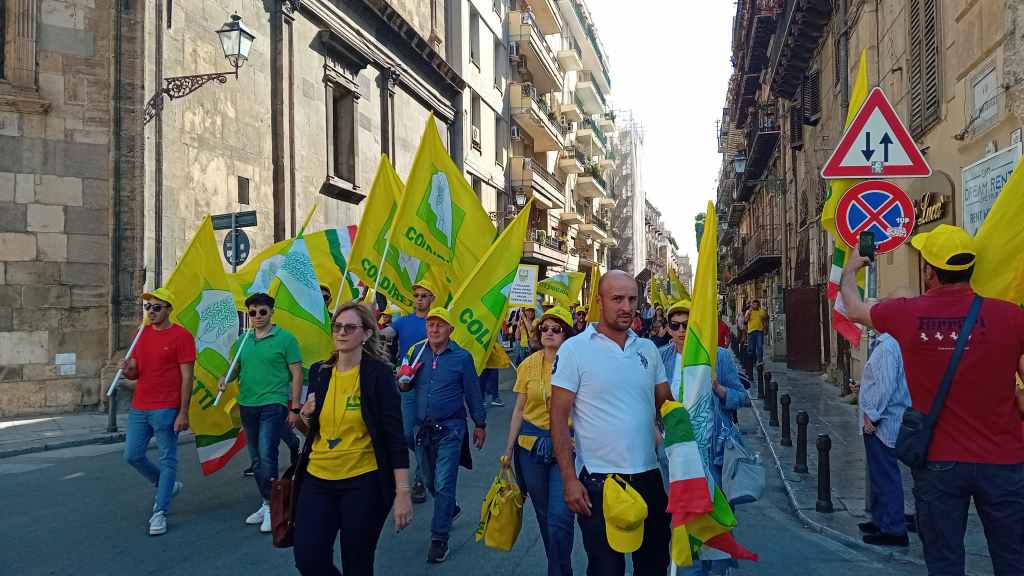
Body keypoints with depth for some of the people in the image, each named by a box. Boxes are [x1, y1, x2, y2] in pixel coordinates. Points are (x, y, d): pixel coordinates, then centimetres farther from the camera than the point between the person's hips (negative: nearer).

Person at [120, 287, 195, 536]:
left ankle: (159, 513, 9)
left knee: (167, 460, 1)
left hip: (166, 410, -7)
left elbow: (187, 377, -11)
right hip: (138, 408, 7)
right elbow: (134, 372, 18)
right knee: (132, 455, 11)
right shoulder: (143, 334, 11)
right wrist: (128, 370, -7)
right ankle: (167, 485, 33)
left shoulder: (181, 336, -9)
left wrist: (183, 412, -15)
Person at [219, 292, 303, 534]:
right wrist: (226, 378, -2)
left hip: (273, 404, -6)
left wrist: (295, 408, -7)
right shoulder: (243, 341, 10)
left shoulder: (285, 338, -5)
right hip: (247, 405, 6)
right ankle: (267, 504, 25)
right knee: (257, 458, 12)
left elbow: (297, 374, -4)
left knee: (267, 455, -14)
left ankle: (270, 506, -2)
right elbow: (237, 367, 22)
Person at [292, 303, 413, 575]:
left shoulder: (378, 373, -10)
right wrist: (305, 416, -5)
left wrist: (403, 492, -17)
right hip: (317, 480, 5)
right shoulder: (319, 371, 5)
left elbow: (394, 435, -13)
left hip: (363, 482, -4)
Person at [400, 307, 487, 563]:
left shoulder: (462, 356, -7)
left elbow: (472, 393, -1)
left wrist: (480, 424, 4)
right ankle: (450, 509, 46)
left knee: (444, 484, -5)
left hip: (450, 428, -4)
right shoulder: (416, 351, 2)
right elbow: (405, 386, 8)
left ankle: (439, 539, 6)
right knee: (430, 481, 19)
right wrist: (403, 382, -15)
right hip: (423, 427, 4)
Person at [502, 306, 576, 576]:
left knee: (559, 518, -9)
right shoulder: (528, 365, 2)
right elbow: (519, 409, 7)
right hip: (531, 444, 4)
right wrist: (509, 449, 8)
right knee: (543, 515, 15)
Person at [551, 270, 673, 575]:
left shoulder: (648, 349, 6)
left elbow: (665, 406, 12)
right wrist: (569, 479, -14)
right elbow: (559, 416, -9)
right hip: (598, 481, -4)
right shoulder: (574, 350, -8)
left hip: (650, 476, 5)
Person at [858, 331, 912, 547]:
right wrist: (870, 414, 17)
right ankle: (880, 520, 31)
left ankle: (894, 531, 8)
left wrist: (872, 416, -16)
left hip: (882, 424, -10)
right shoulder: (883, 344, 10)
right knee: (878, 475, 19)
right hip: (876, 421, 10)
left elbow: (886, 386, -23)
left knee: (886, 477, -1)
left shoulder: (888, 347, -20)